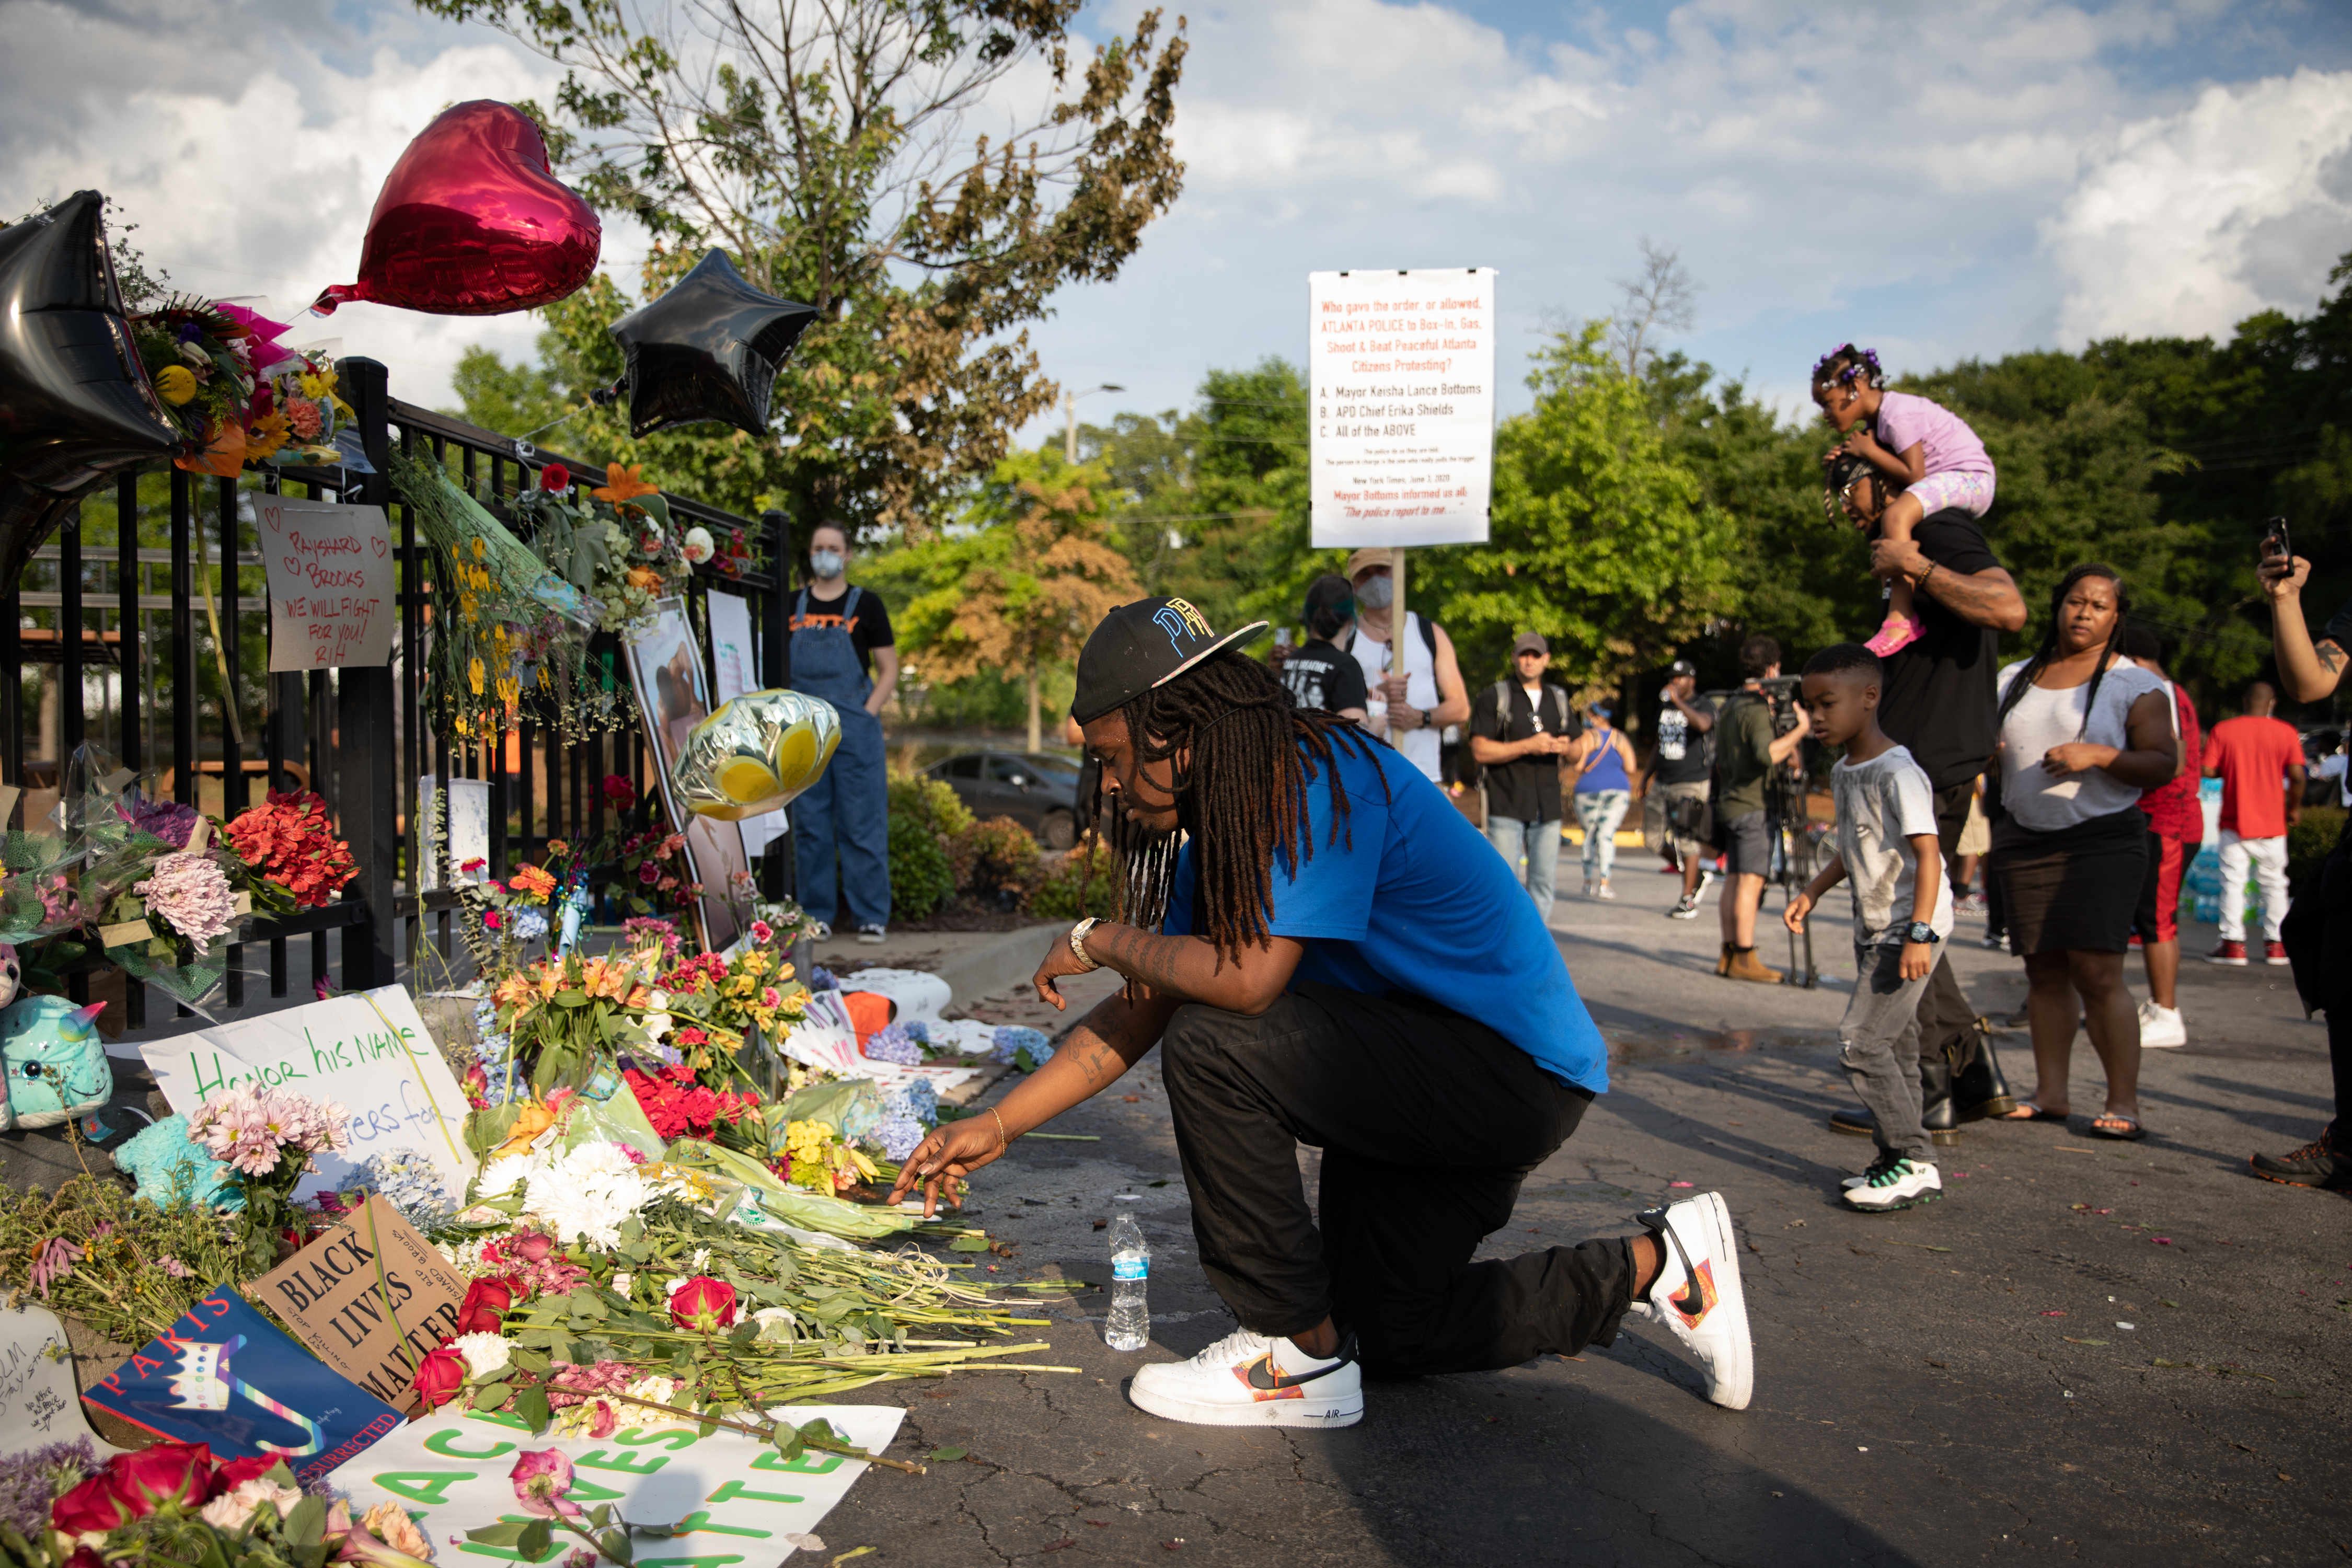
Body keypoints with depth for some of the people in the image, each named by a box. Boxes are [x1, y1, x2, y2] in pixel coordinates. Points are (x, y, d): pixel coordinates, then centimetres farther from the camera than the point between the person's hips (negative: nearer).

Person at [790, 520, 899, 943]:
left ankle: (871, 916, 3)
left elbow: (889, 670, 4)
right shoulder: (793, 605, 10)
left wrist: (866, 716, -8)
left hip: (855, 729, -3)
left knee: (862, 824, -2)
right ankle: (817, 914, 13)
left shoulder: (866, 604, 3)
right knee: (809, 824, 5)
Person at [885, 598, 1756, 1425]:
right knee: (1389, 1335, 16)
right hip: (1427, 1075, 10)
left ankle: (1300, 1354, -10)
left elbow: (1248, 977, -33)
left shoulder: (1324, 780, -24)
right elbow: (1139, 1013, 6)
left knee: (1212, 1046, -25)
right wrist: (996, 1126, 2)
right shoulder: (1221, 826, 5)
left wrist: (1101, 939, -16)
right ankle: (1652, 1268, 25)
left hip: (1520, 1070, -10)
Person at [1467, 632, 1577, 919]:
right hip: (1507, 807, -4)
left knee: (1544, 881, 5)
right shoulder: (1494, 698, 1)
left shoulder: (1559, 699, 17)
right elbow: (1480, 750, -9)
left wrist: (1566, 747, -3)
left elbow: (1576, 750, 22)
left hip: (1548, 808, 5)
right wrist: (1528, 746, -16)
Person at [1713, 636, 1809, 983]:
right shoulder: (1756, 710, -15)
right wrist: (1801, 728, -23)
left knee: (1734, 880, 9)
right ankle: (1744, 958, -12)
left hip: (1730, 803, 10)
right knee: (1751, 880, -10)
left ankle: (1730, 954, 11)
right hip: (1753, 806, -10)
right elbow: (1768, 753, -31)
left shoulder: (1732, 705, 16)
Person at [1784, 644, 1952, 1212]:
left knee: (1861, 1041, -13)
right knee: (1894, 1046, 11)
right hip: (1874, 929, 9)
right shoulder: (1842, 773, 11)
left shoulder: (1897, 773, -18)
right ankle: (1899, 1162, 17)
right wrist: (1811, 893, 19)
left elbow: (1927, 853, -22)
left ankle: (1915, 1163, -5)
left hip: (1909, 929, -9)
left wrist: (1919, 933, -27)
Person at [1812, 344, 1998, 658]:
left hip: (1970, 478, -11)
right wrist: (1851, 456, -5)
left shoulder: (1898, 416, -19)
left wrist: (1869, 451, -13)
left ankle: (1902, 620, -37)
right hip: (1943, 481, 11)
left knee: (1896, 517, -31)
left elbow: (1914, 476, -21)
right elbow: (1893, 477, 10)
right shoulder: (1875, 420, 11)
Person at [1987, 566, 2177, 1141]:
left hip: (2103, 840, -4)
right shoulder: (2014, 679, 14)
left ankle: (2123, 1103, -8)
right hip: (2024, 842, 4)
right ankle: (2049, 1093, 10)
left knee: (2097, 972, -12)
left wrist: (2095, 755, -19)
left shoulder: (2135, 685, 2)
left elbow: (2164, 764, -5)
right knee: (2044, 970, 4)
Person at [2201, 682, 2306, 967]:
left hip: (2235, 820, -1)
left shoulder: (2223, 730, -5)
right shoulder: (2286, 732, -4)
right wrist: (2295, 806, 5)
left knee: (2233, 882, 3)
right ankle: (2275, 944, 14)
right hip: (2272, 822, 1)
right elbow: (2297, 775, -10)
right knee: (2274, 883, 11)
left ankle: (2233, 944, -2)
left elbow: (2207, 770, -8)